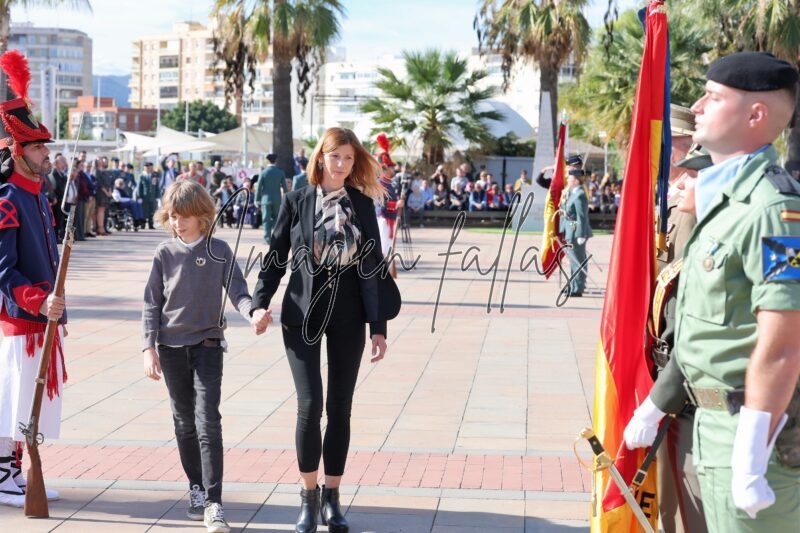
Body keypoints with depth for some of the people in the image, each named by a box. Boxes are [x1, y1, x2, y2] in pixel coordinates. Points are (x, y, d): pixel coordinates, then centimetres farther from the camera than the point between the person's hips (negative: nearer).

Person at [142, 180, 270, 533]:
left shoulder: (219, 251, -3)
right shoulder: (165, 254, 1)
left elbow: (237, 290, -7)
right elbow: (151, 303, 3)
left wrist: (251, 313, -29)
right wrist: (149, 347, -3)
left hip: (207, 343, -2)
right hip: (171, 346, 2)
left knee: (208, 421, -11)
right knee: (185, 422, 11)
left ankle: (213, 503, -11)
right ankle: (196, 489, 25)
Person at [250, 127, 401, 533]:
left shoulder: (362, 206, 4)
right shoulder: (296, 202, 2)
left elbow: (373, 267, 3)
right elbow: (276, 256, 5)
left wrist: (378, 326, 0)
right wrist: (260, 303, -8)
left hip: (347, 316, 2)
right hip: (303, 313, -1)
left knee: (340, 407, 5)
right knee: (309, 405, -9)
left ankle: (332, 497, 16)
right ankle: (309, 494, 8)